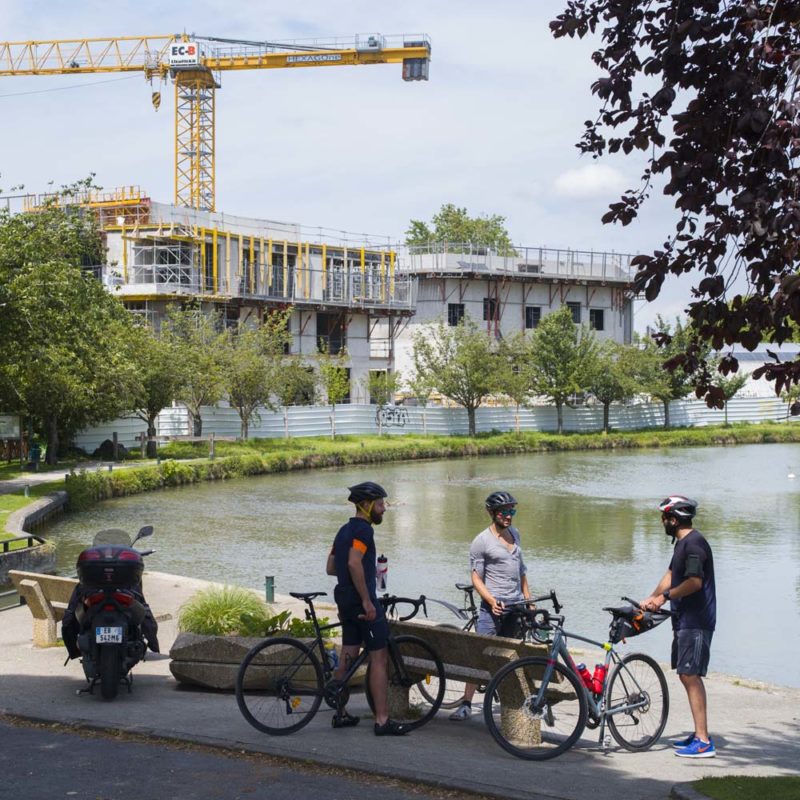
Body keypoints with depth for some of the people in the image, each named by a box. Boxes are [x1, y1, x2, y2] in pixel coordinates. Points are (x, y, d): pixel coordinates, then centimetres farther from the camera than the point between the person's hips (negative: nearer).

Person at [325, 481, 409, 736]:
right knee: (379, 658, -7)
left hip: (345, 599, 10)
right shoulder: (363, 529, -13)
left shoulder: (345, 530, 16)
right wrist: (367, 600, -25)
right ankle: (382, 720, -9)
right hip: (361, 600, -10)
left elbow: (330, 567, 20)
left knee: (348, 655, 14)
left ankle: (340, 713, 18)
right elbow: (354, 563, -27)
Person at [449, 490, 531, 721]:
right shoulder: (481, 541, -6)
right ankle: (466, 704, -11)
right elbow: (476, 577, -8)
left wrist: (528, 598, 19)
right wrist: (492, 601, -20)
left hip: (516, 606, 6)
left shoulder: (514, 534, 14)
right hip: (494, 606, -6)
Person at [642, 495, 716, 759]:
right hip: (684, 619, 11)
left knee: (690, 676, -12)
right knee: (687, 676, 14)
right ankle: (699, 734, 21)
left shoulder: (694, 543, -16)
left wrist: (665, 596, -21)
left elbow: (694, 581, -26)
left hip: (696, 621, -11)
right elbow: (671, 575, 21)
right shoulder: (682, 543, 17)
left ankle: (704, 742, -12)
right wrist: (650, 600, 11)